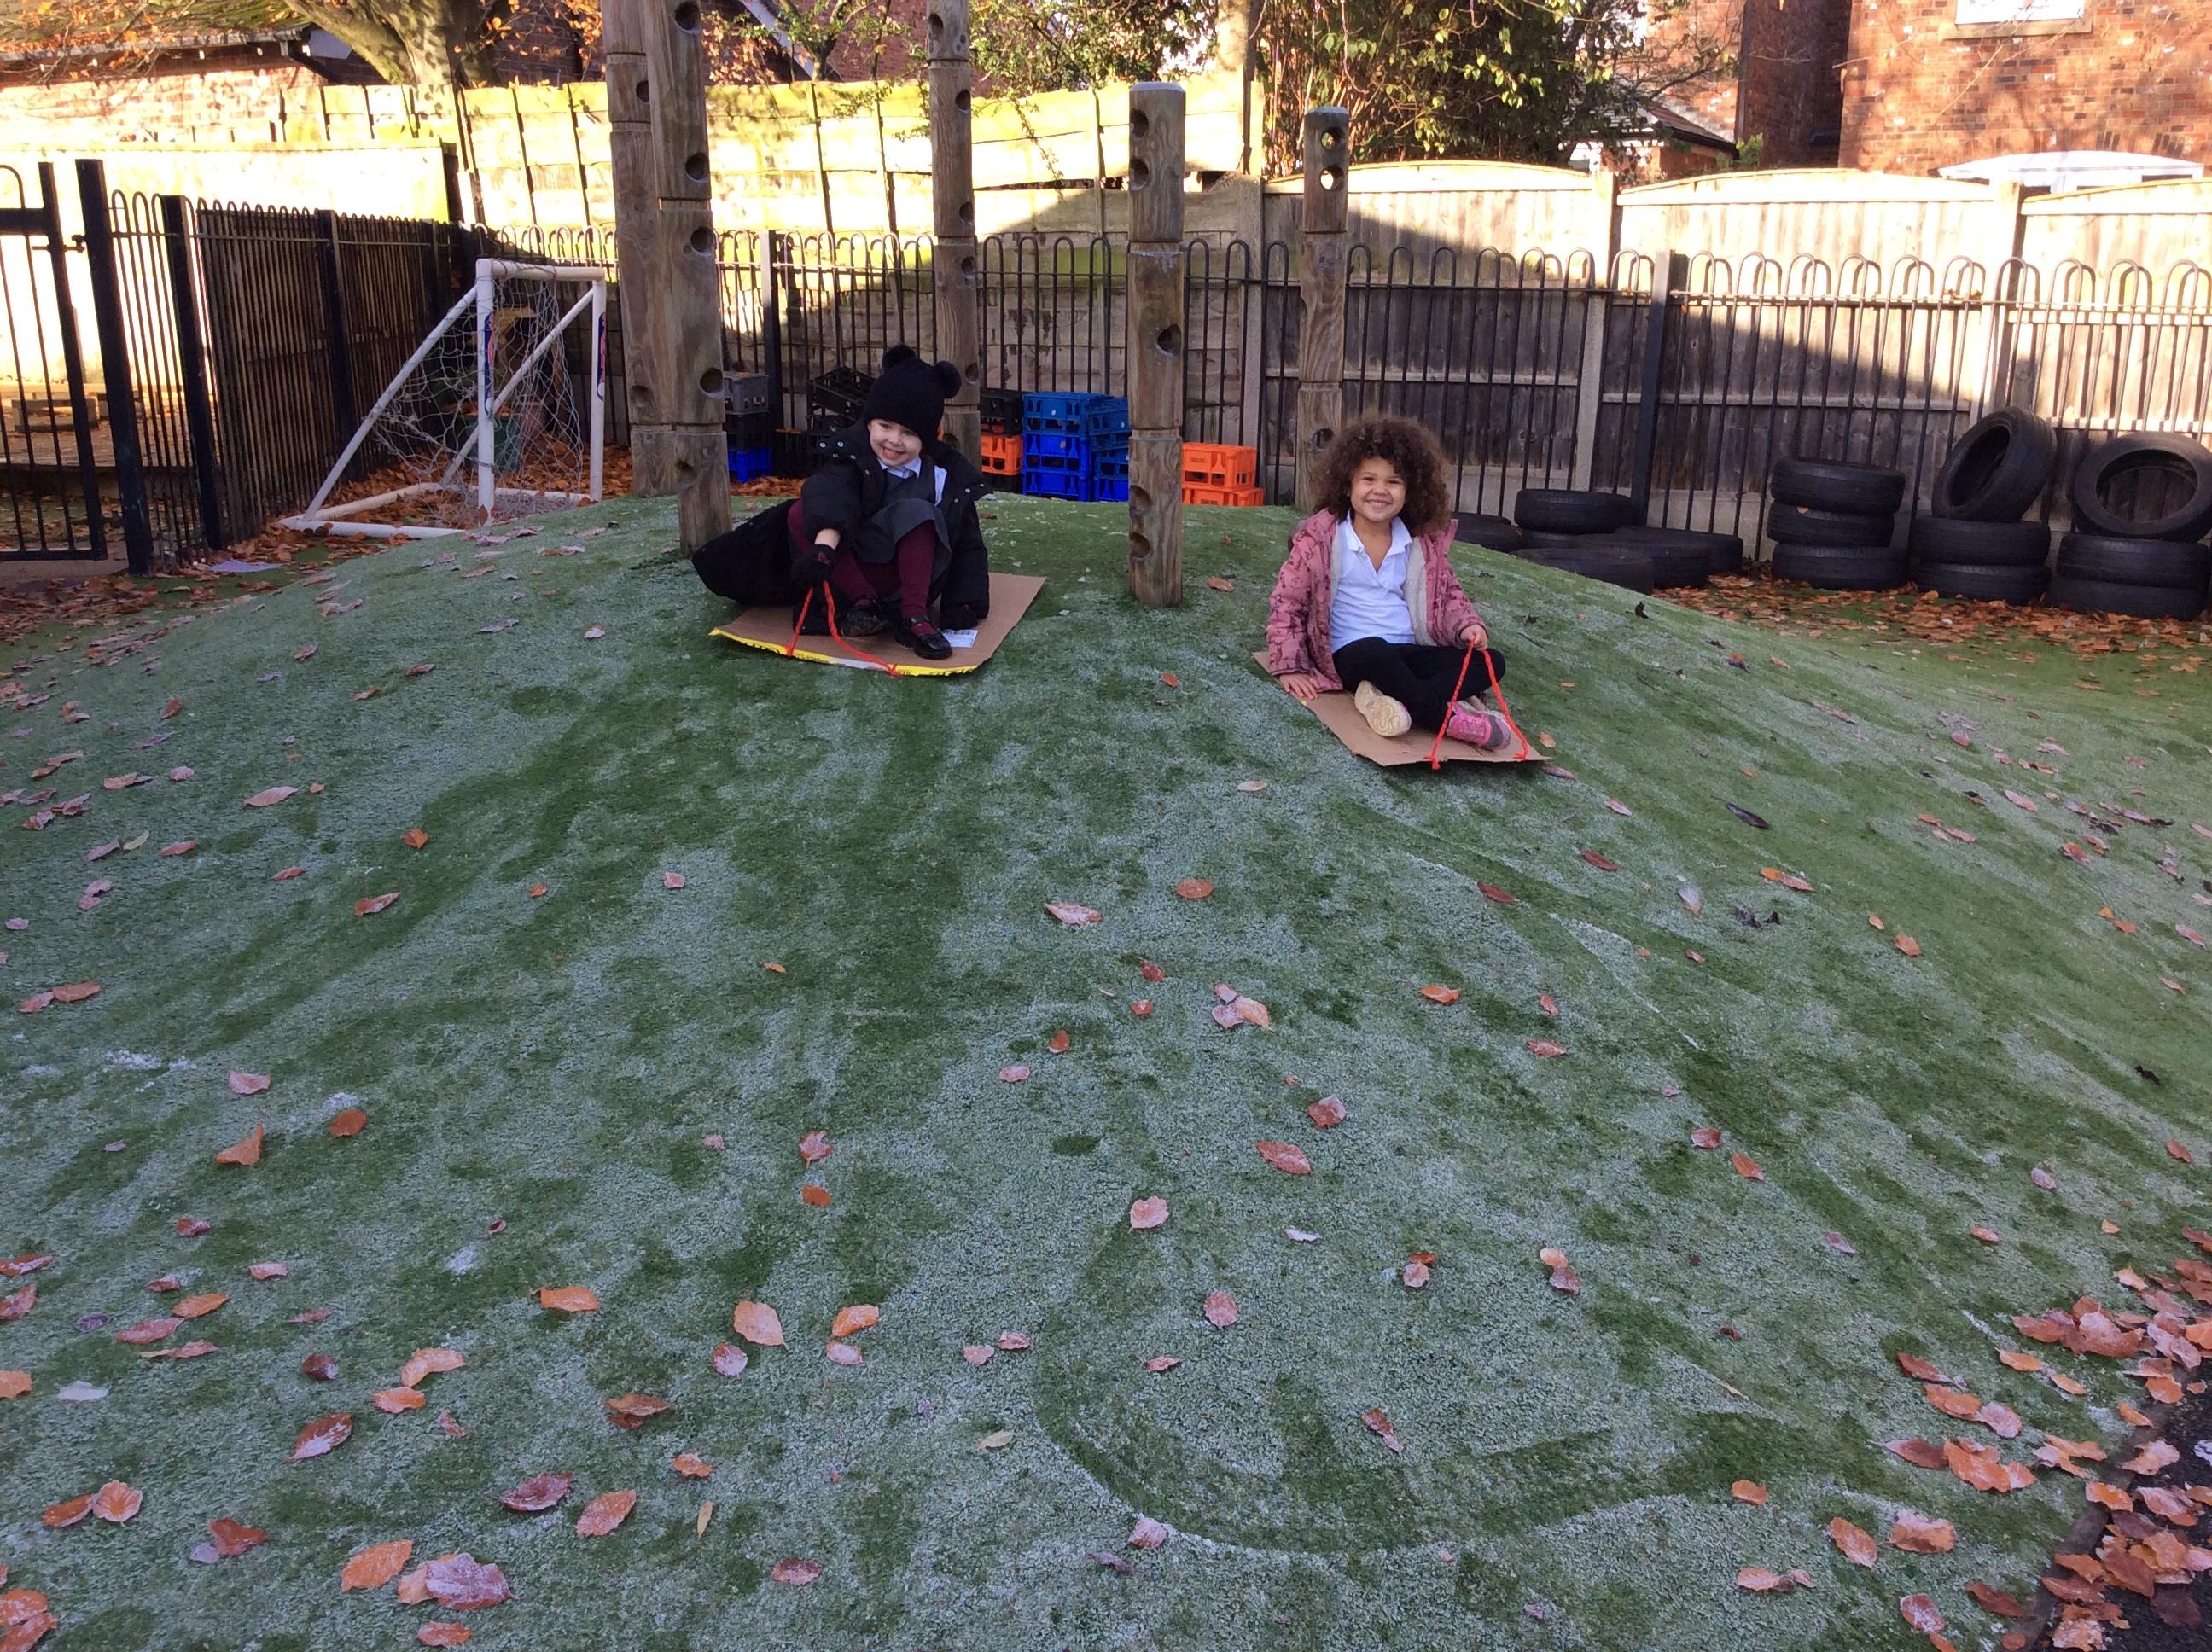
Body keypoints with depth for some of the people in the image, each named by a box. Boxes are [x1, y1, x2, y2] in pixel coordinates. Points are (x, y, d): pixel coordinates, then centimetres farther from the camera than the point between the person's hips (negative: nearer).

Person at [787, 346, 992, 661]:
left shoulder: (945, 477, -3)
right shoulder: (849, 455, -5)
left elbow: (966, 545, 0)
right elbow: (833, 495, -26)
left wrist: (964, 604, -10)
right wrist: (824, 546, -47)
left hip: (908, 578, -1)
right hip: (852, 575, 1)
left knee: (915, 512, -27)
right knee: (801, 515, -22)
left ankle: (913, 618, -32)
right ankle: (863, 603, -26)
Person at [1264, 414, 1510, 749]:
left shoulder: (1423, 542, 7)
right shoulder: (1321, 537, -5)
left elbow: (1447, 592, 19)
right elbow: (1287, 600, -2)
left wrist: (1467, 624, -3)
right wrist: (1290, 667, -9)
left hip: (1411, 653, 6)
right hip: (1351, 655, -5)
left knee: (1492, 662, -13)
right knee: (1374, 651, -41)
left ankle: (1396, 699, -33)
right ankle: (1449, 717, -32)